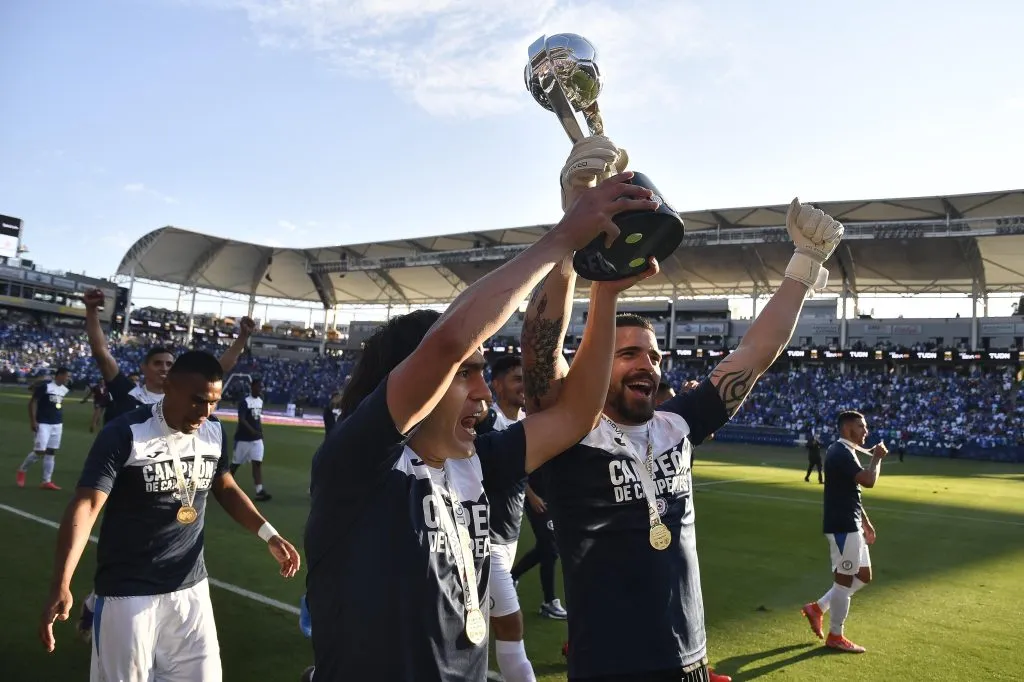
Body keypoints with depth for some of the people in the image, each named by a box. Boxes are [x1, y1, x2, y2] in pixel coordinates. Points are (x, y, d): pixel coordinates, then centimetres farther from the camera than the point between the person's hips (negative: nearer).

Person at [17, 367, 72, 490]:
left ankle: (47, 481, 11)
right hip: (43, 424, -7)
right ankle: (21, 471, 18)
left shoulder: (64, 389, 8)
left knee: (51, 452, 7)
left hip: (57, 424, 7)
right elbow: (32, 402, -11)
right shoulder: (45, 386, -13)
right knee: (39, 451, -8)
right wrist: (33, 421, -15)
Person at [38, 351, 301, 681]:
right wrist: (61, 585, -33)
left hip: (191, 586, 5)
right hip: (128, 590, -5)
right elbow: (86, 505, -23)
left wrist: (269, 535, 5)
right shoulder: (124, 434, -18)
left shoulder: (215, 433, -1)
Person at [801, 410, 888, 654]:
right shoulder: (840, 452, -18)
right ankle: (835, 636, 12)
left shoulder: (847, 452, 16)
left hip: (851, 525, 10)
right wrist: (877, 458, -12)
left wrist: (866, 522, 22)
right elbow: (868, 481, -29)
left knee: (863, 575, 15)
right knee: (845, 579, 0)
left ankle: (818, 607, 21)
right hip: (842, 526, -10)